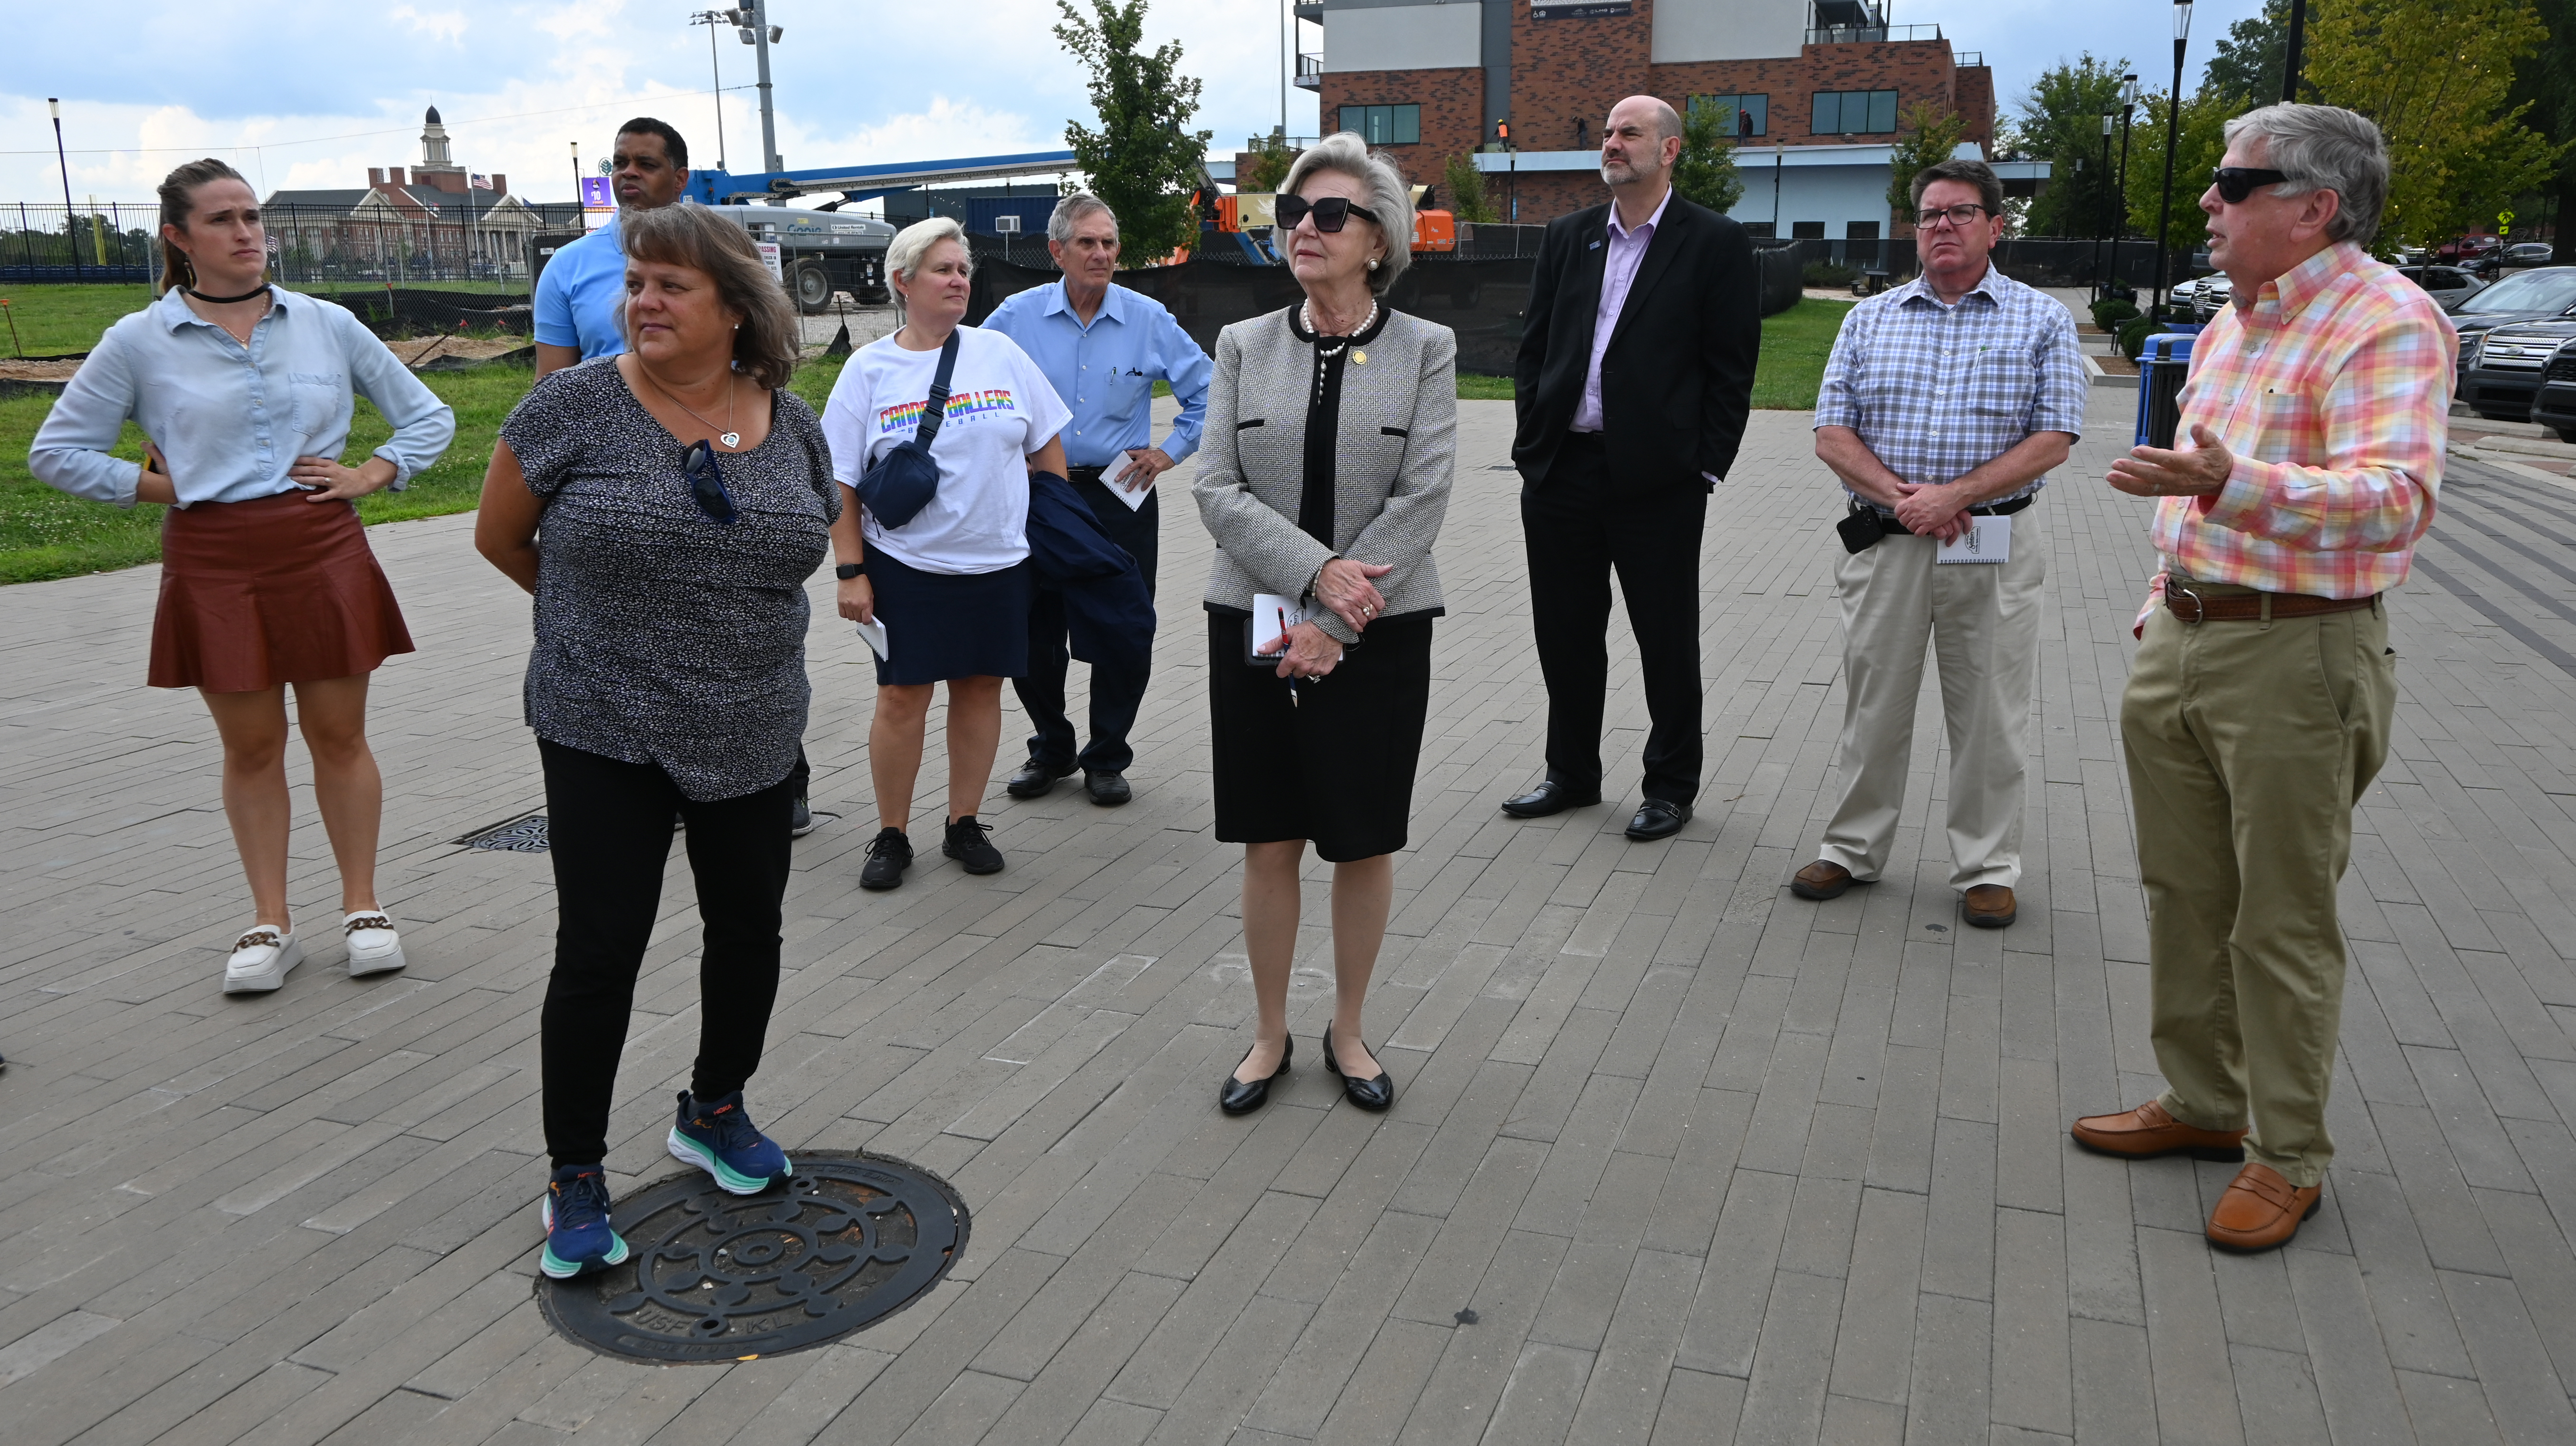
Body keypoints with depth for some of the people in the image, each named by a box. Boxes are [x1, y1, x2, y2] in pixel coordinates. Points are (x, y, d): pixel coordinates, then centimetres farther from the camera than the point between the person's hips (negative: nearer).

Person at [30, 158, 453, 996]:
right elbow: (57, 453, 7)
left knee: (339, 735, 5)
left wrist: (369, 476, -1)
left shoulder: (327, 325, 4)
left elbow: (429, 417, 12)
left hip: (325, 552, 0)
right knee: (252, 746, 7)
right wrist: (159, 485, -1)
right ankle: (270, 926, 17)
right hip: (214, 561, 0)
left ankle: (363, 908, 17)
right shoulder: (140, 341, 2)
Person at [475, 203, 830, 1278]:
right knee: (600, 949, 0)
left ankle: (714, 1111, 37)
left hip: (753, 733, 4)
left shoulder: (792, 422, 0)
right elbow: (500, 538, 2)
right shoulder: (577, 405, -10)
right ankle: (575, 1178, 17)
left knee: (749, 926, 14)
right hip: (605, 735, -4)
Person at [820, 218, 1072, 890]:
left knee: (980, 687, 8)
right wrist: (850, 571, -6)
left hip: (997, 559, 2)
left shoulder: (999, 351, 4)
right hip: (906, 565, -2)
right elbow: (840, 480, -1)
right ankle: (891, 836, 14)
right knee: (902, 697, 1)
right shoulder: (869, 368, -1)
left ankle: (965, 824, 22)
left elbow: (1046, 446, 10)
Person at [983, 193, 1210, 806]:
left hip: (1121, 496, 0)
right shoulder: (1015, 317, -1)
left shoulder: (1149, 319, -1)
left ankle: (1107, 760, 20)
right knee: (1032, 633, 6)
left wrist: (1171, 451, 2)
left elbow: (1205, 390, 8)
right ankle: (1051, 749, 27)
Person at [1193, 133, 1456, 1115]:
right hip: (1254, 623, 1)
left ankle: (1348, 1031, 28)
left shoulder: (1425, 350, -1)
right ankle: (1270, 1035, 26)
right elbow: (1217, 489, -4)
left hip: (1379, 631, -1)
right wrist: (1317, 571, -18)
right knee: (1268, 843, 8)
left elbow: (1421, 500, -10)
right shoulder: (1244, 346, 5)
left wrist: (1333, 626, -16)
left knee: (1365, 844, 9)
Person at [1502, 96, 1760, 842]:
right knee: (1565, 633, 13)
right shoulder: (1566, 237, 13)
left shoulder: (1716, 243, -1)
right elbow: (1534, 346, 14)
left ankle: (1671, 787, 21)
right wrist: (1531, 444, 4)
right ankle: (1572, 773, 29)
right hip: (1562, 467, 5)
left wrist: (1707, 468, -9)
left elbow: (1731, 368, -4)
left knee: (1666, 640, 6)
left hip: (1656, 476, -4)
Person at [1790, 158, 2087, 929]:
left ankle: (1987, 867, 18)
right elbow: (1832, 436, 3)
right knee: (1872, 702, 8)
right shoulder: (1869, 319, 10)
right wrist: (1901, 496, -12)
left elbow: (2053, 439, -5)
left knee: (1988, 713, 5)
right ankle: (1853, 850, 21)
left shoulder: (2042, 320, 4)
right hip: (1883, 542, 2)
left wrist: (1952, 495, -15)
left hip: (1994, 546, -1)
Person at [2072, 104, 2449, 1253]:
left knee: (2284, 923, 3)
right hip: (2181, 642, 9)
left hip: (2297, 658, -9)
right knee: (2183, 897, 16)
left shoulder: (2385, 323, -15)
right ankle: (2201, 1102, 32)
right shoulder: (2229, 326, 14)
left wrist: (2232, 486, -44)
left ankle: (2288, 1157, 18)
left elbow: (2394, 498, -30)